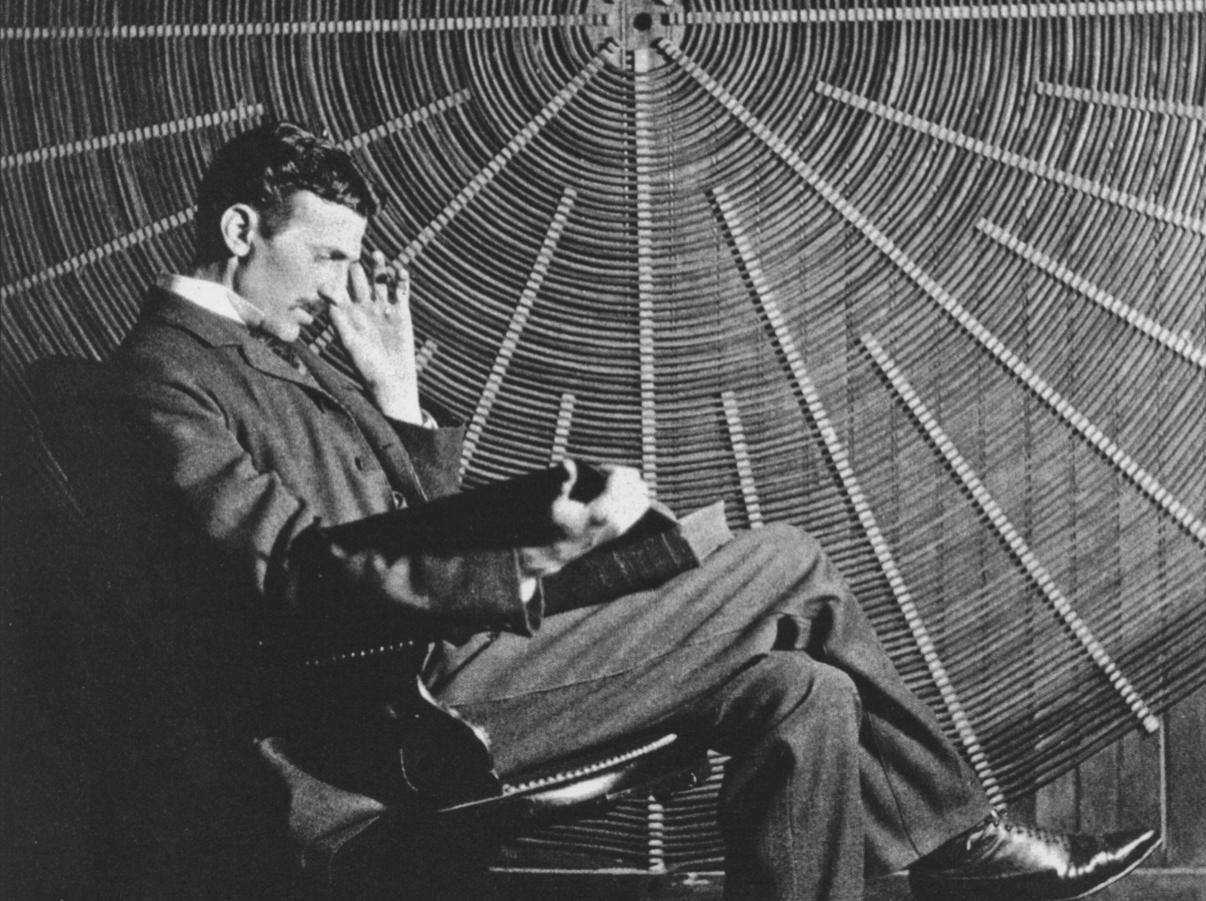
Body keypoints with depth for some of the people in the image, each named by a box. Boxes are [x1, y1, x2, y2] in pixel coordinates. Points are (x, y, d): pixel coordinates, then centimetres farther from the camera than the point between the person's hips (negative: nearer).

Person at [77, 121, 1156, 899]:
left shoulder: (281, 363, 22)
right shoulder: (167, 367, -8)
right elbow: (293, 575, -21)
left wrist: (399, 394, 10)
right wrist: (527, 563, -30)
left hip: (444, 661, 9)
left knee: (802, 695, -2)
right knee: (789, 564, -10)